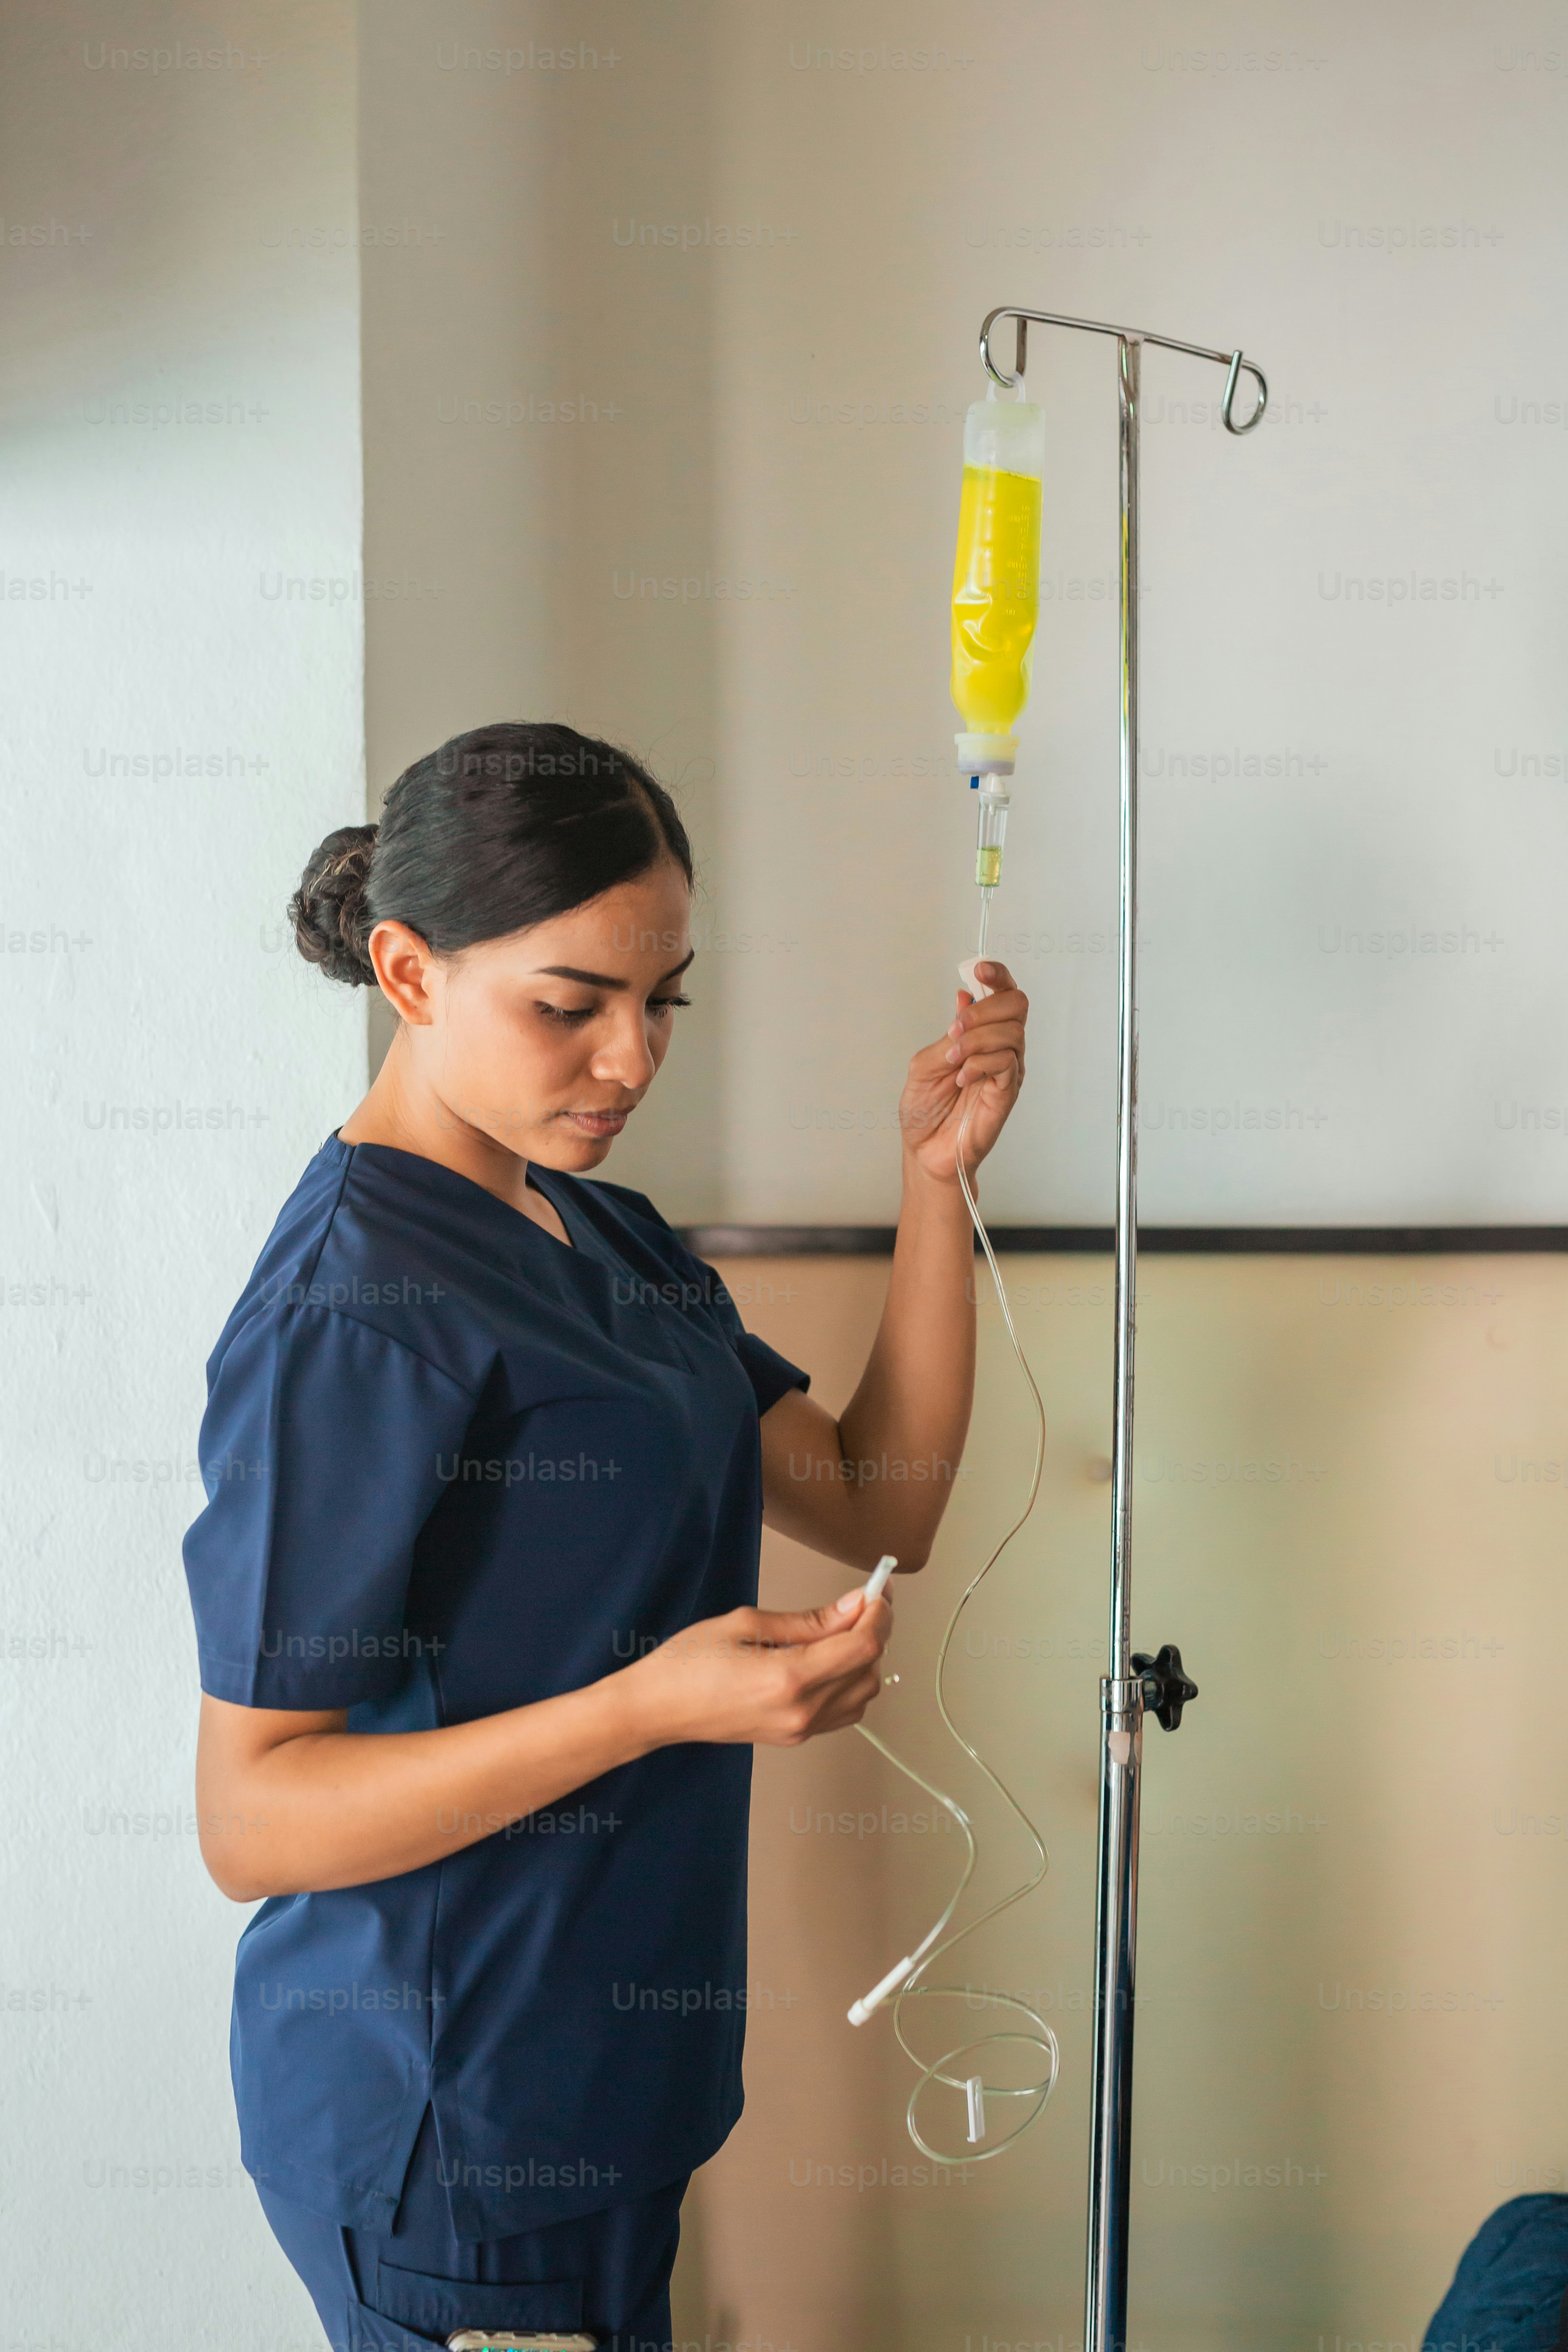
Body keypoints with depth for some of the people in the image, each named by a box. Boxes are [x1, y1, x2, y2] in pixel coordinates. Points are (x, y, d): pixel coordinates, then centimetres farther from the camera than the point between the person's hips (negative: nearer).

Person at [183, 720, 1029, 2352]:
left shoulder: (599, 1236, 8)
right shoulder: (351, 1308, -20)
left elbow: (877, 1504, 6)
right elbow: (252, 1818, -21)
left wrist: (938, 1177, -3)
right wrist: (649, 1704, -31)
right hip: (444, 2112, -8)